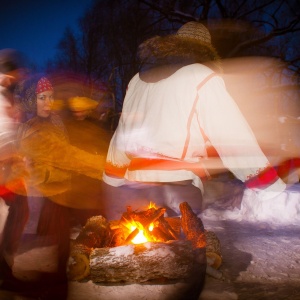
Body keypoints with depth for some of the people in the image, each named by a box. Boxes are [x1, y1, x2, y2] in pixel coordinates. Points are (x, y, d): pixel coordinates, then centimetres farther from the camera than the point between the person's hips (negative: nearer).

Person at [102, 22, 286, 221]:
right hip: (172, 187, -5)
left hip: (119, 182, 6)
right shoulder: (203, 78, 2)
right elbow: (235, 136, -5)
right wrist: (273, 188, -2)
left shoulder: (138, 79, 18)